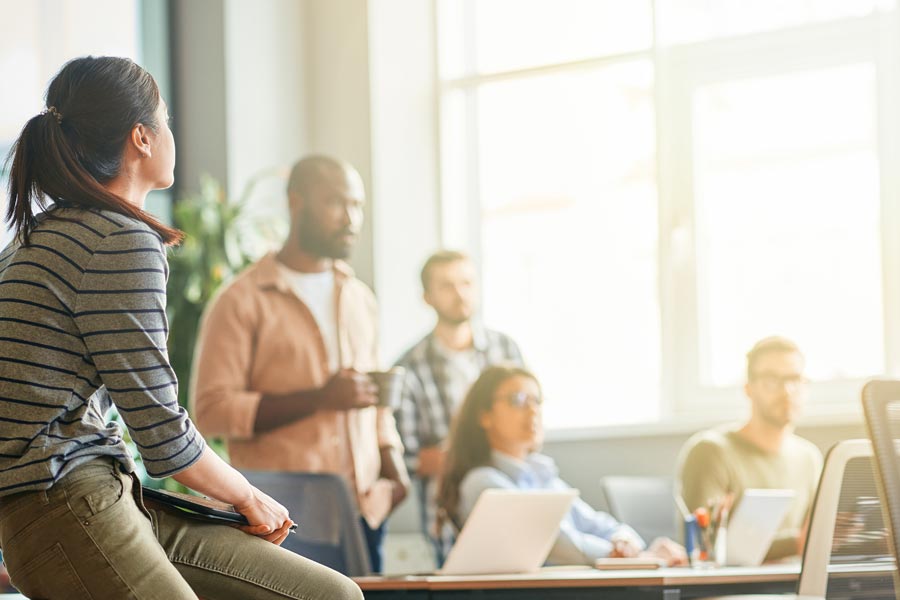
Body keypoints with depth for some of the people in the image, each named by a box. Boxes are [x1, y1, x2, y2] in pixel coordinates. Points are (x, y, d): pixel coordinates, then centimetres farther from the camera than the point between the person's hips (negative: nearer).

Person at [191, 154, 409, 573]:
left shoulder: (360, 299, 20)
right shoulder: (242, 302, -2)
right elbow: (212, 410, -11)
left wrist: (393, 466, 8)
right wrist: (319, 398, -16)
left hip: (363, 508, 6)